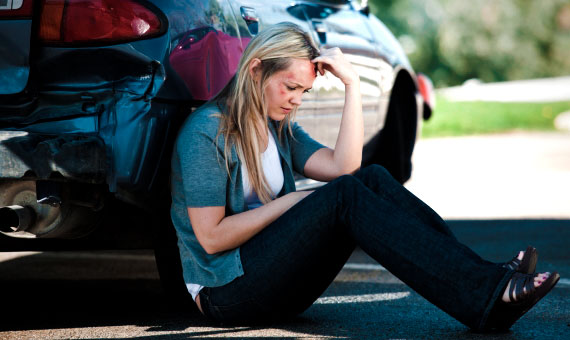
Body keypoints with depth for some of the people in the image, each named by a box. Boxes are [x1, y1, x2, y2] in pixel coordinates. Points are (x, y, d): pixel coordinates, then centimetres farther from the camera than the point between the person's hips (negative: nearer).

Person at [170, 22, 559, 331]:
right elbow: (211, 237, -16)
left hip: (279, 286, 8)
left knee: (373, 179, -14)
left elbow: (343, 166, -4)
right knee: (344, 195, -27)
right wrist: (290, 203, -12)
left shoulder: (280, 128, 15)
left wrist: (352, 84, -6)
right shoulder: (206, 131, -9)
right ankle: (481, 296, -39)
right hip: (225, 291, -7)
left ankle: (487, 278, -27)